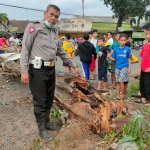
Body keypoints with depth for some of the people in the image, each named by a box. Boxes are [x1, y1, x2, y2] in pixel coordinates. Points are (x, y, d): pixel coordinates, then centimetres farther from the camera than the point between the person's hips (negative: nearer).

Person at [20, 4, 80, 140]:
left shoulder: (54, 33, 17)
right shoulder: (34, 27, -5)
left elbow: (62, 52, 23)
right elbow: (25, 49, -11)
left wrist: (74, 66, 22)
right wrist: (24, 71, -19)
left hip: (51, 69, 7)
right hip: (38, 70, -7)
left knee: (49, 99, 16)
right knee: (40, 101, 2)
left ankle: (46, 122, 34)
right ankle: (42, 129, 16)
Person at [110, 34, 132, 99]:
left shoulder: (127, 49, -3)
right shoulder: (116, 49, 2)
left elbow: (129, 59, 2)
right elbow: (114, 58, 6)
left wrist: (129, 67, -1)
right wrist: (109, 57, -12)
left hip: (124, 67, -3)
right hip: (117, 67, 3)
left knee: (121, 81, -11)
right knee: (118, 82, 10)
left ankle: (122, 94, 6)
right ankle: (118, 94, 21)